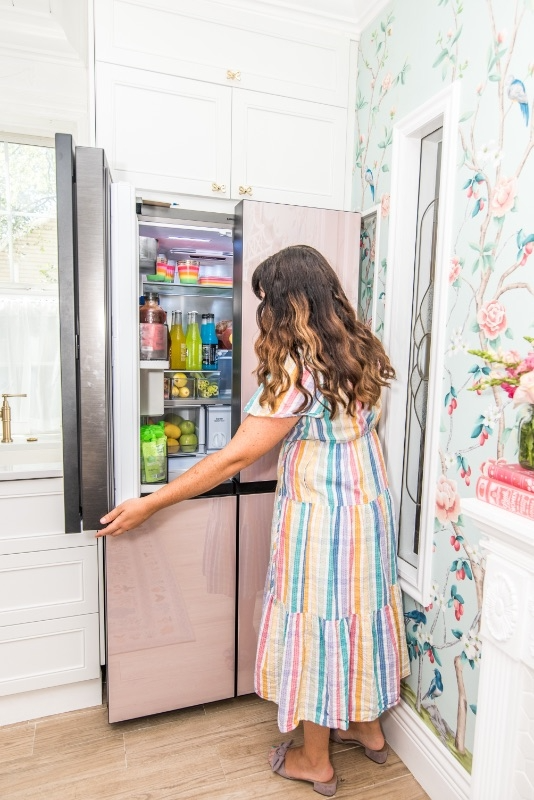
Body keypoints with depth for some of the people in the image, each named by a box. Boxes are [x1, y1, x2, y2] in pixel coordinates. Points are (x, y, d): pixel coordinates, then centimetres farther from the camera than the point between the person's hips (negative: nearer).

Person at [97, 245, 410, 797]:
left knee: (315, 624, 11)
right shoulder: (361, 352, 0)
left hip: (319, 518, -8)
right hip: (370, 508, 8)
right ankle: (367, 728, 46)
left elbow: (234, 458, -24)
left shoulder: (295, 371, -25)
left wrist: (148, 504, -17)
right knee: (357, 613, 23)